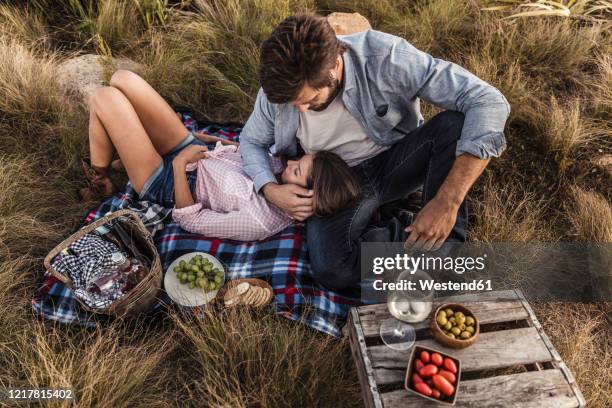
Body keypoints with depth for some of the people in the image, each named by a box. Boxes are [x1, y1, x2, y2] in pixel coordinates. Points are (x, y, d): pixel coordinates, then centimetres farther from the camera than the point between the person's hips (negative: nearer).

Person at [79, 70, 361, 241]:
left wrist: (179, 164, -23)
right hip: (191, 148, 7)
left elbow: (189, 219, -24)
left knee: (105, 97, -8)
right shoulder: (282, 171, -14)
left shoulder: (258, 221, -34)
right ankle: (115, 150, 34)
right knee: (122, 79, 5)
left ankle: (98, 183, 18)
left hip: (167, 182, -6)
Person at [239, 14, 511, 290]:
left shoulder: (384, 57, -27)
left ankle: (442, 251, -19)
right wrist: (270, 190, -17)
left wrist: (447, 202, -39)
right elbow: (252, 141, 5)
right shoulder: (279, 86, -15)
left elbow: (489, 102, -30)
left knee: (454, 124, -32)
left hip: (395, 162, 0)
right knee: (332, 271, -28)